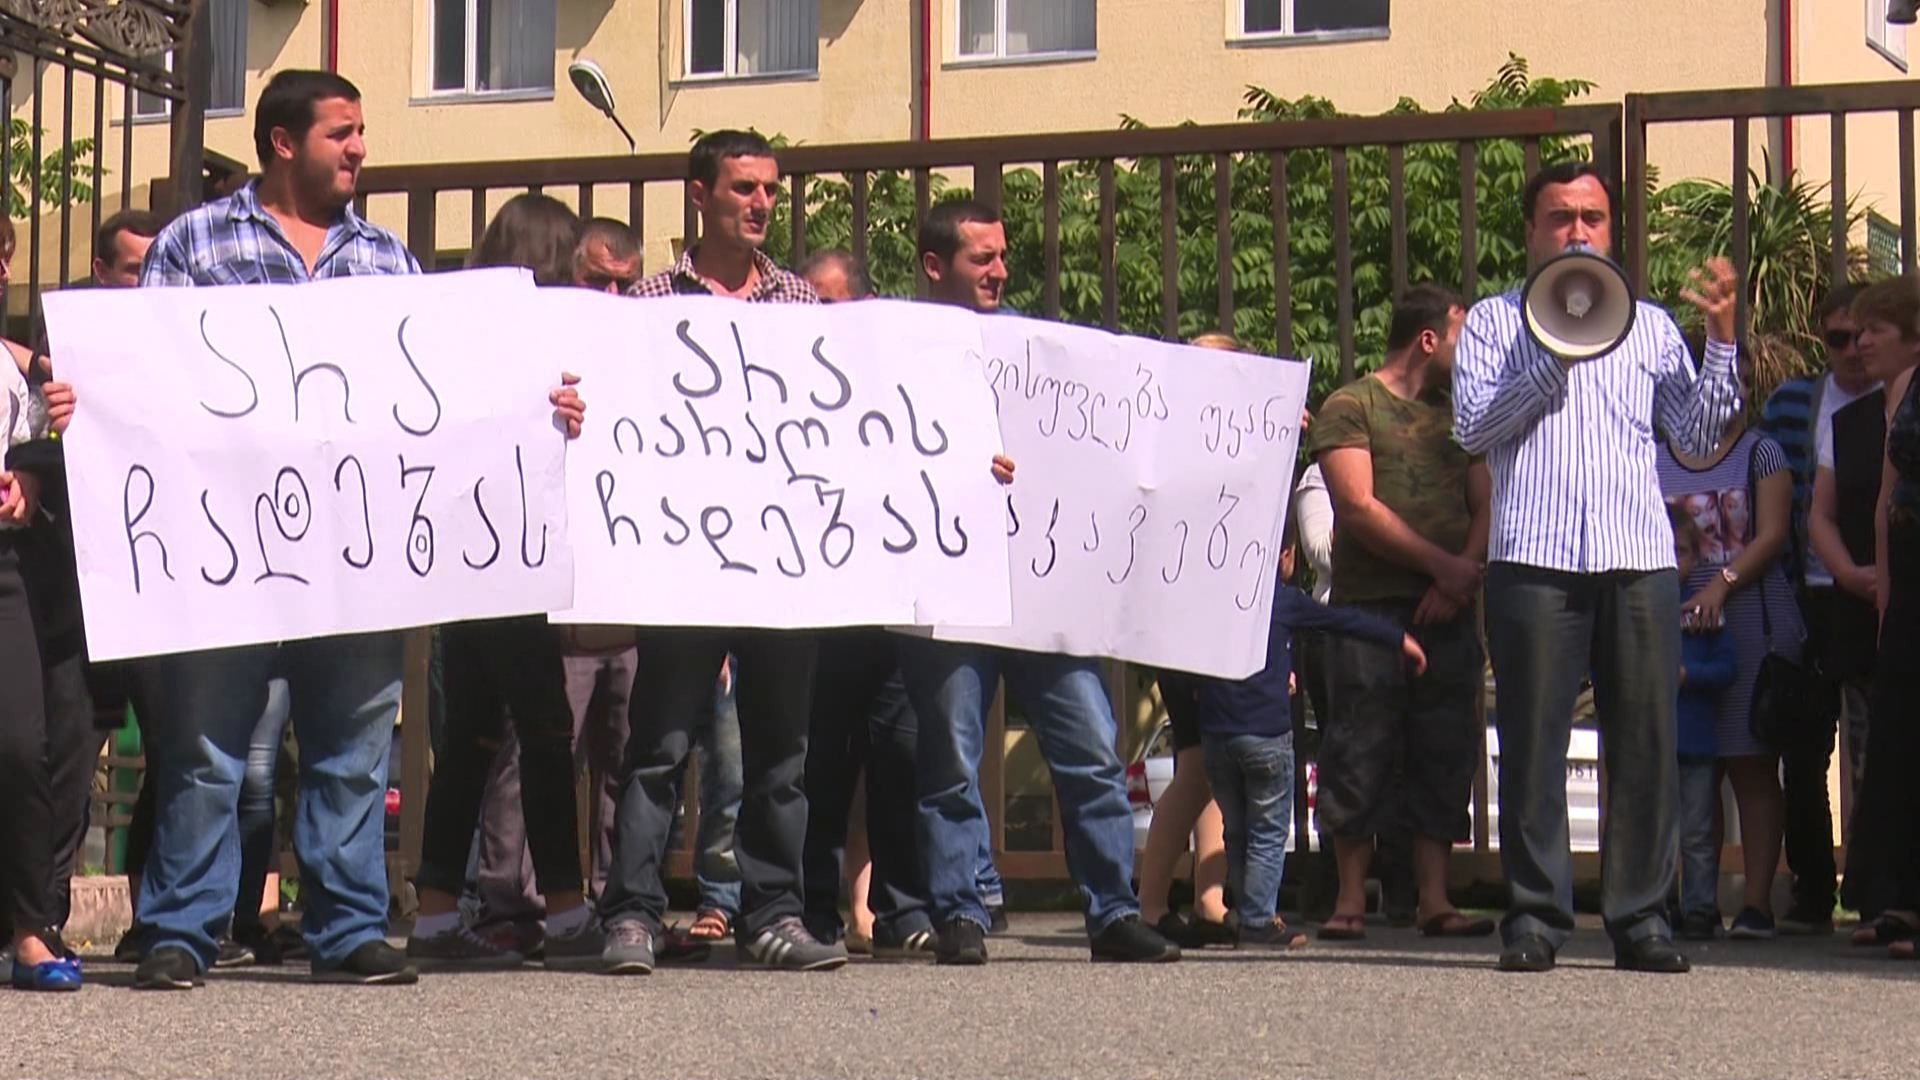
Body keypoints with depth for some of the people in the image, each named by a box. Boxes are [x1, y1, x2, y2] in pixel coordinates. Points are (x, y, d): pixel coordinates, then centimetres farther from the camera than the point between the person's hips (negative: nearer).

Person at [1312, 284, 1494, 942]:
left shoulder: (1458, 416, 21)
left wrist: (1461, 574, -6)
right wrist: (1441, 564, -12)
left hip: (1448, 610, 5)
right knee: (1361, 753, -5)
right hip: (1370, 607, -5)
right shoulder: (1350, 407, 2)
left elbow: (1485, 507, 14)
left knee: (1444, 754, 2)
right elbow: (1359, 508, -9)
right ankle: (1351, 899, 1)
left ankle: (1435, 900, 5)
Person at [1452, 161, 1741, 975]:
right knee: (1532, 741, -3)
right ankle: (1535, 914, 3)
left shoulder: (1650, 326, 20)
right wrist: (1553, 356, -7)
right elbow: (1472, 427, 0)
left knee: (1646, 741, -1)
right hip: (1533, 559, -2)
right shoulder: (1493, 321, 14)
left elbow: (1698, 436, 11)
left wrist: (1722, 339, 1)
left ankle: (1641, 915, 5)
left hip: (1639, 559, 2)